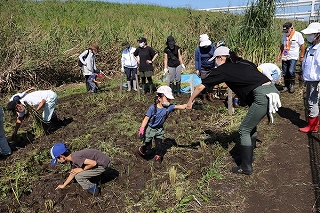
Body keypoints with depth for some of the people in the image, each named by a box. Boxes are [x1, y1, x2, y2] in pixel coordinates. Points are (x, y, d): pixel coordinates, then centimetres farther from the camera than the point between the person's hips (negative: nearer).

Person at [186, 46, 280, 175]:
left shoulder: (223, 69, 3)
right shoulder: (243, 62, 21)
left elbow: (201, 87, 7)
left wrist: (190, 102, 19)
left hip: (263, 96, -8)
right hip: (272, 91, 8)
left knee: (244, 130, 5)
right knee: (251, 125, 23)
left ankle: (246, 167, 12)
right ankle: (249, 155, 38)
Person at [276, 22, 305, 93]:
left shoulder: (298, 35, -8)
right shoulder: (284, 35, 7)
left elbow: (302, 46, -4)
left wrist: (301, 56, -4)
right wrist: (279, 55, 14)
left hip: (293, 57, -5)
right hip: (284, 57, 5)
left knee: (291, 71, -19)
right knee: (285, 73, 7)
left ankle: (292, 85, 2)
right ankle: (286, 86, 21)